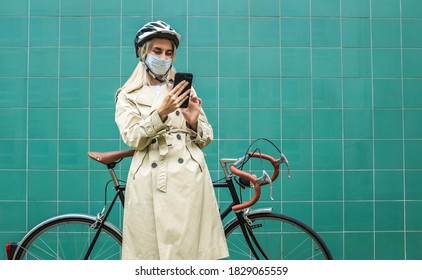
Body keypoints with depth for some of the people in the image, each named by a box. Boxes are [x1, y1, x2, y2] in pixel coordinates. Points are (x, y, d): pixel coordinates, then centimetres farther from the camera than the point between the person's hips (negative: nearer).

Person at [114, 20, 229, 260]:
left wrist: (193, 121, -8)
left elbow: (206, 139, 14)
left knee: (191, 245, -4)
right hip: (149, 182, -1)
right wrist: (161, 112, -20)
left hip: (189, 177, 1)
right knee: (149, 248, -2)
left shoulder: (186, 89, 16)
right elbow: (133, 138, -6)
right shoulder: (128, 95, 10)